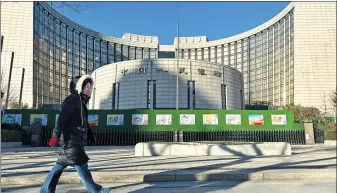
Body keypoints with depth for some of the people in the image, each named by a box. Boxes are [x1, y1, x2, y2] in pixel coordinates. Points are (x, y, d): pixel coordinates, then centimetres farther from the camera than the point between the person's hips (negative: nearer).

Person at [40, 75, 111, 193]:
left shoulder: (82, 102, 22)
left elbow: (84, 123, 28)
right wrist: (56, 135, -26)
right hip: (70, 140, -10)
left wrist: (91, 135, 23)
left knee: (60, 165, 12)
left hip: (75, 141, 10)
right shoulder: (72, 99, -9)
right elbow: (62, 118, -19)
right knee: (80, 164, -9)